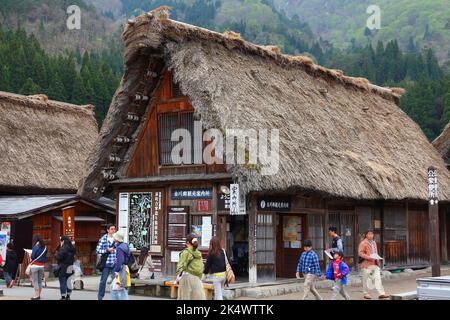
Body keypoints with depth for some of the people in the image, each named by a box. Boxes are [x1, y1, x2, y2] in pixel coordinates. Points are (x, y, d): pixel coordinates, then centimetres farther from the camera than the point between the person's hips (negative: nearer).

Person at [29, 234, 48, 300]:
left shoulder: (36, 247, -13)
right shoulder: (44, 247, 7)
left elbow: (32, 256, -13)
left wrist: (30, 261, 5)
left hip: (35, 265, -7)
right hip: (42, 265, 7)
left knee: (35, 281, -2)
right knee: (40, 281, 13)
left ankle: (36, 295, -3)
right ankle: (39, 295, 18)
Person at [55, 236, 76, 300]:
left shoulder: (63, 248, -17)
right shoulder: (72, 248, 10)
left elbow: (59, 257, -21)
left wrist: (56, 253, -3)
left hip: (63, 268, -8)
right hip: (70, 268, 8)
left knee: (62, 282, -2)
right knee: (68, 282, 14)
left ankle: (63, 296, 0)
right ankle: (68, 296, 19)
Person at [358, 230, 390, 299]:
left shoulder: (374, 242, 18)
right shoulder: (363, 243, -5)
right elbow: (360, 253, -13)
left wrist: (377, 259, 9)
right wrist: (369, 257, -22)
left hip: (375, 264, 6)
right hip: (367, 264, -6)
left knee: (378, 278, -4)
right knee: (366, 279, 2)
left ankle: (381, 293, -9)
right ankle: (366, 294, 13)